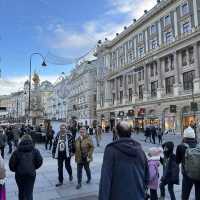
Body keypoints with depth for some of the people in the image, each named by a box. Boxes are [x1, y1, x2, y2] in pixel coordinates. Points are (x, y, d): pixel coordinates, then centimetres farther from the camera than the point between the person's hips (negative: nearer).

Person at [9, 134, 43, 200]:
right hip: (31, 174, -1)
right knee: (29, 193, 6)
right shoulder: (35, 151, -2)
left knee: (21, 192, 22)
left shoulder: (17, 151, -3)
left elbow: (11, 163, -5)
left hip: (19, 174, 1)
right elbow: (40, 161, -4)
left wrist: (15, 170, 13)